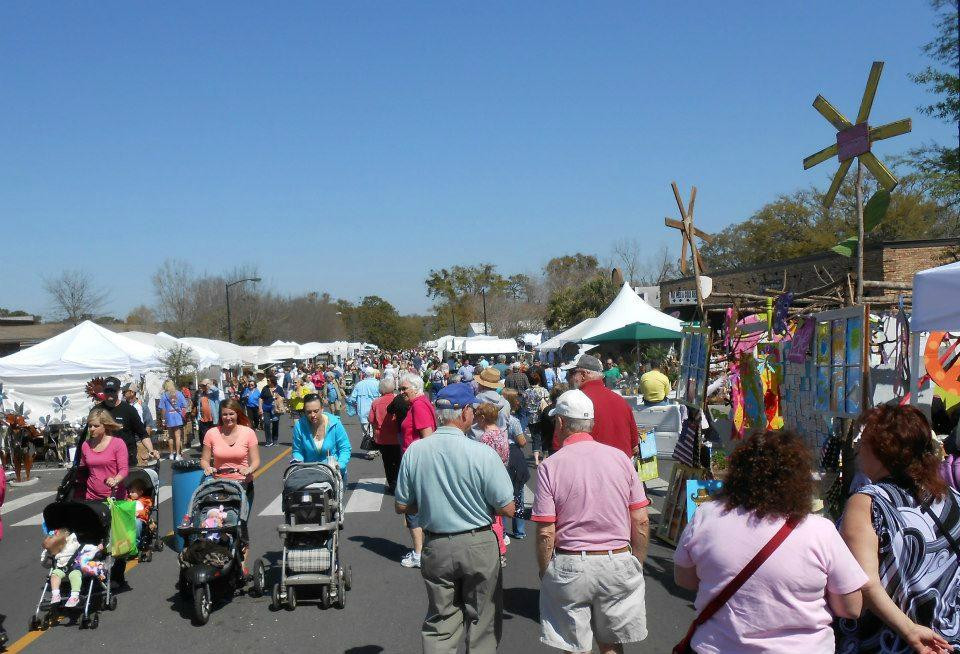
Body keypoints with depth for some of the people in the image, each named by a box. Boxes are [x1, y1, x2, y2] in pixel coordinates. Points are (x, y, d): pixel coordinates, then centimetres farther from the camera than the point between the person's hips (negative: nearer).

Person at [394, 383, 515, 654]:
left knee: (439, 621, 16)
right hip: (478, 547, -3)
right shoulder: (482, 454, -18)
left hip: (435, 547, 3)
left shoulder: (414, 451, -7)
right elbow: (507, 509, -13)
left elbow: (402, 506, 2)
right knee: (482, 621, 14)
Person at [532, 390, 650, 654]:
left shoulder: (550, 466, -9)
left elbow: (545, 534, -11)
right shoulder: (620, 458, -1)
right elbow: (641, 522, 1)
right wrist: (638, 566, 14)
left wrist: (544, 573, 3)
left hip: (570, 567, -2)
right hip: (618, 563, 3)